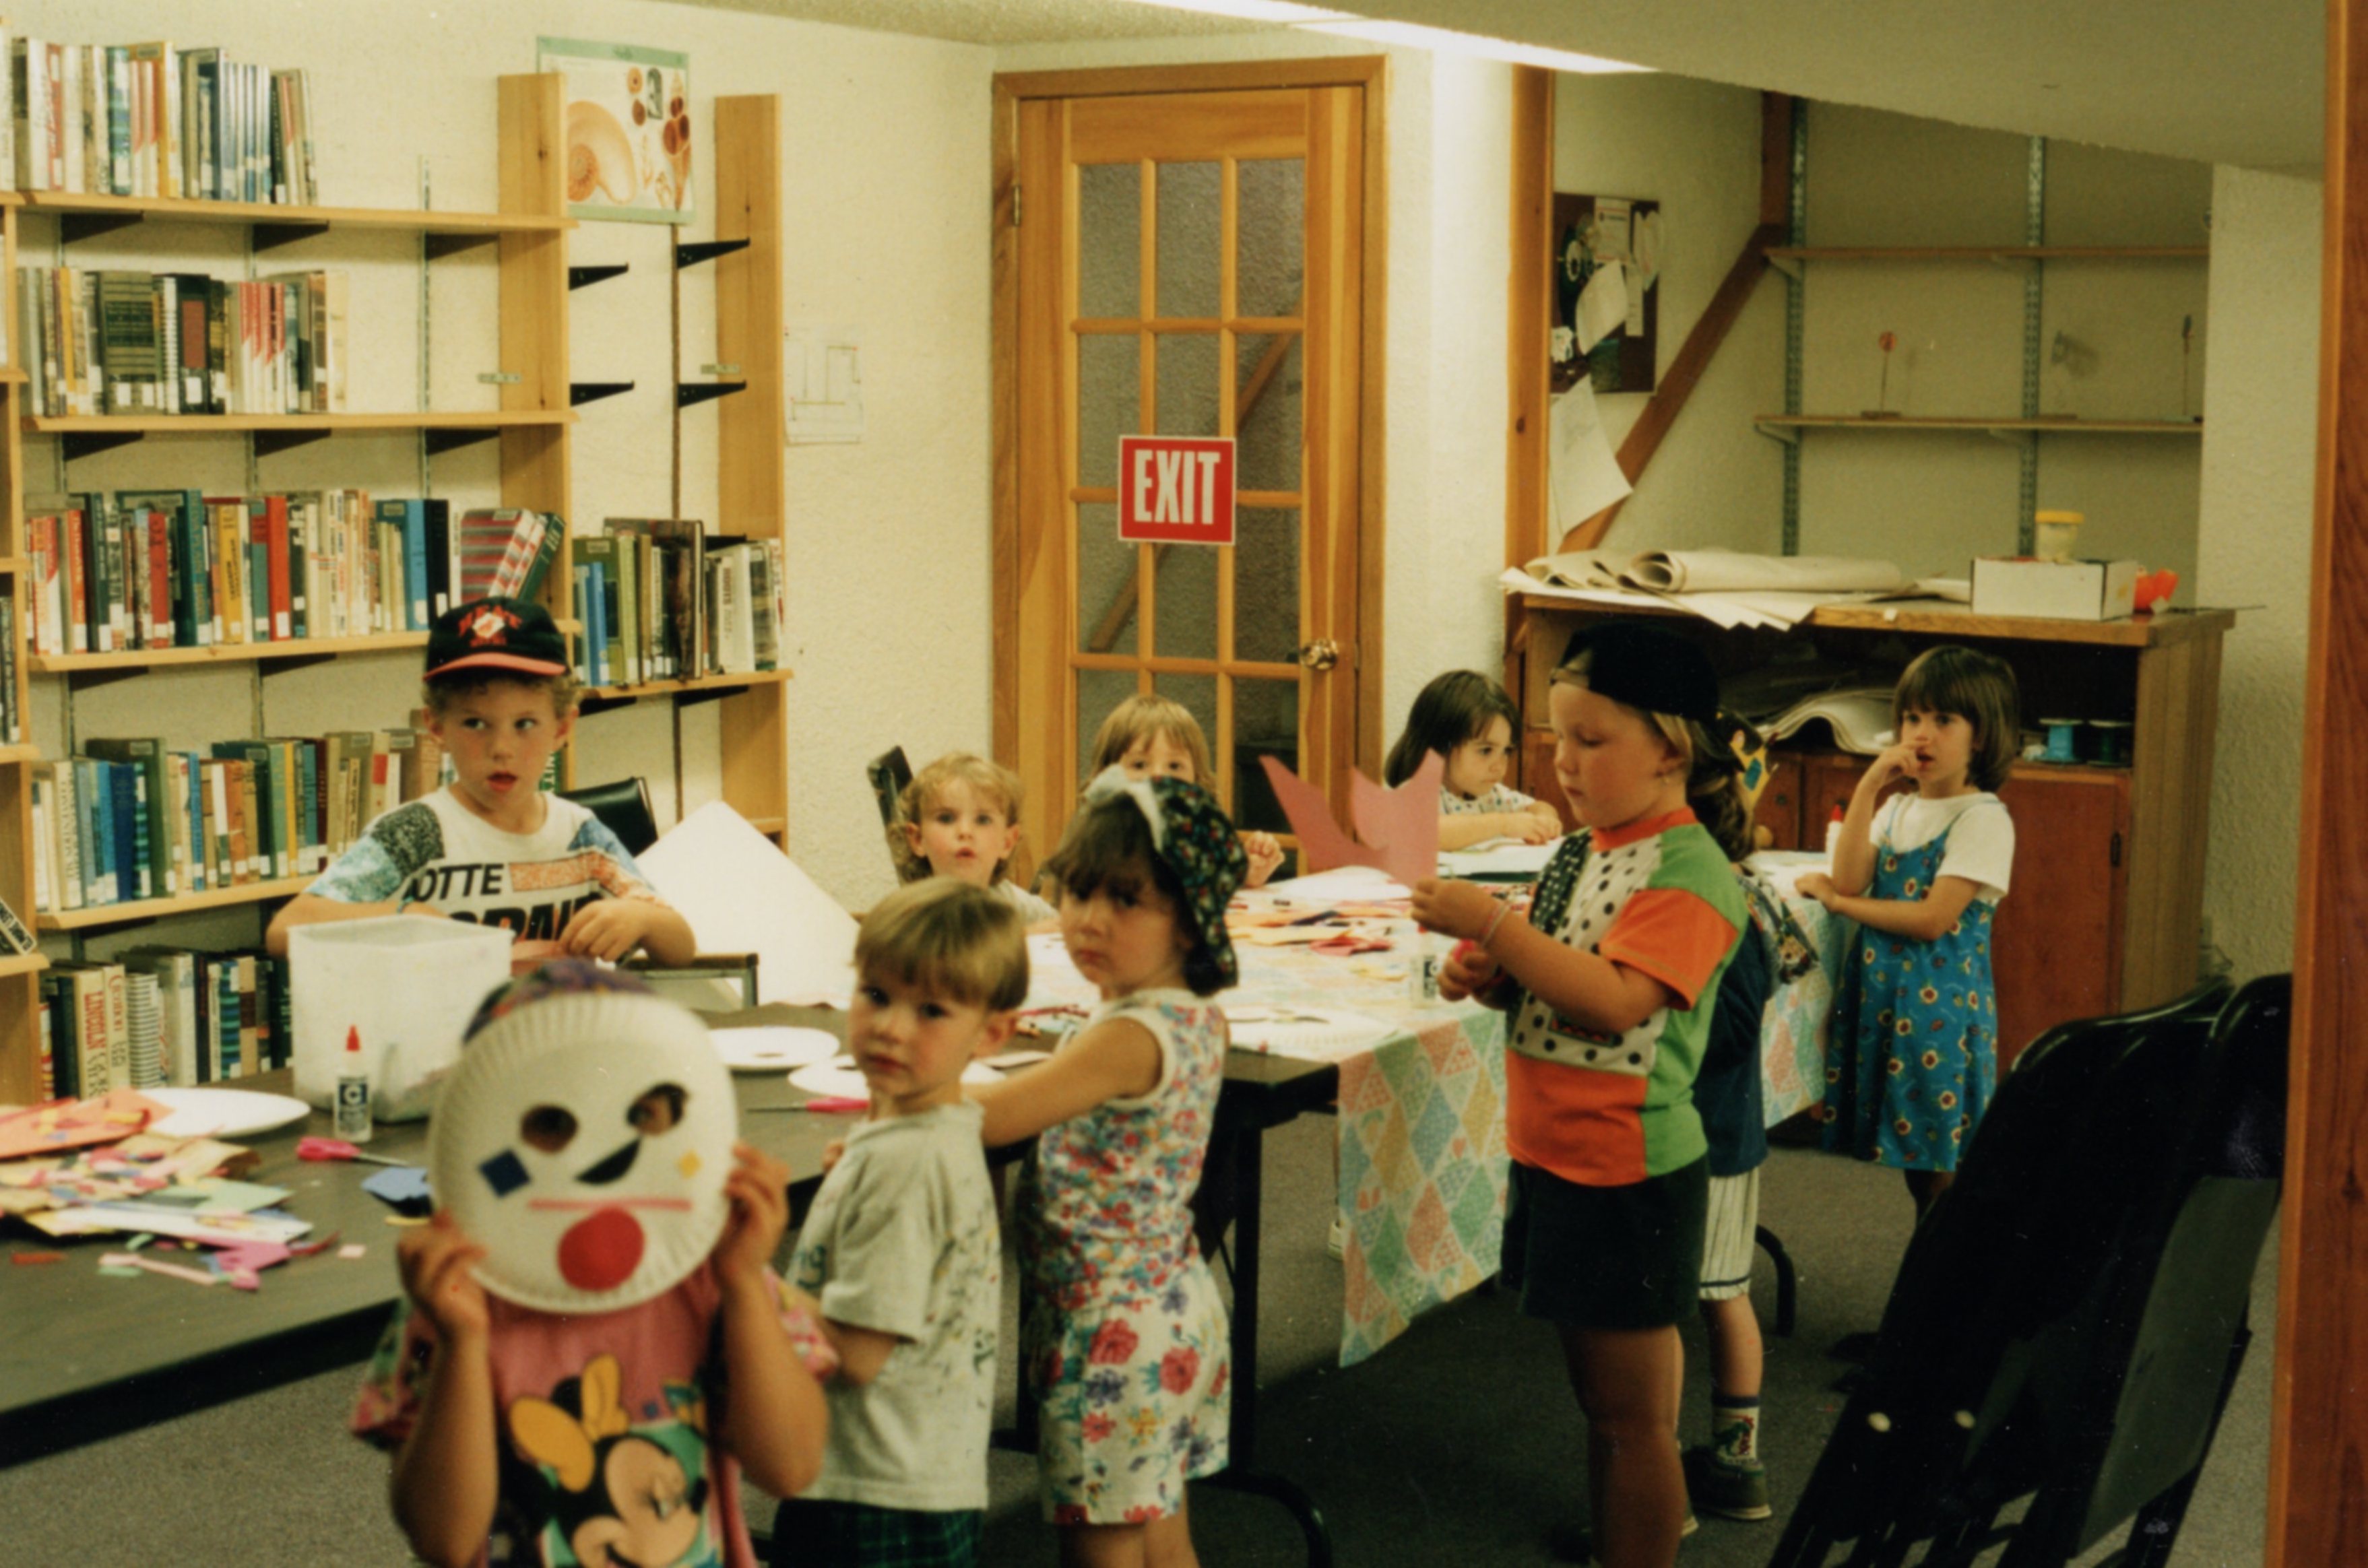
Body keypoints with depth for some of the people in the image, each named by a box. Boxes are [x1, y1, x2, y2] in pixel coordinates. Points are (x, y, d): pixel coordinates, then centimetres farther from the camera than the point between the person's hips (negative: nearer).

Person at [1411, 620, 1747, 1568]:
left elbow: (1614, 1000, -28)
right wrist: (1486, 975, -3)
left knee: (1633, 1416, 3)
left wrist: (1490, 923, -28)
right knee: (1599, 1399, 18)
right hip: (1553, 1159, 8)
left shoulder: (1690, 873, -17)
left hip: (1629, 1176, -8)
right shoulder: (1578, 857, 8)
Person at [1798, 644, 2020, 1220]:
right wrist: (1868, 786, -7)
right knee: (1910, 1149, 13)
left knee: (1943, 1161, -3)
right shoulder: (1897, 808, 12)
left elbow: (1933, 919, -17)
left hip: (1940, 1001, -7)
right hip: (1882, 993, 7)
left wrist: (1835, 901, -10)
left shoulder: (1983, 818, -10)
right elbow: (1849, 880, -4)